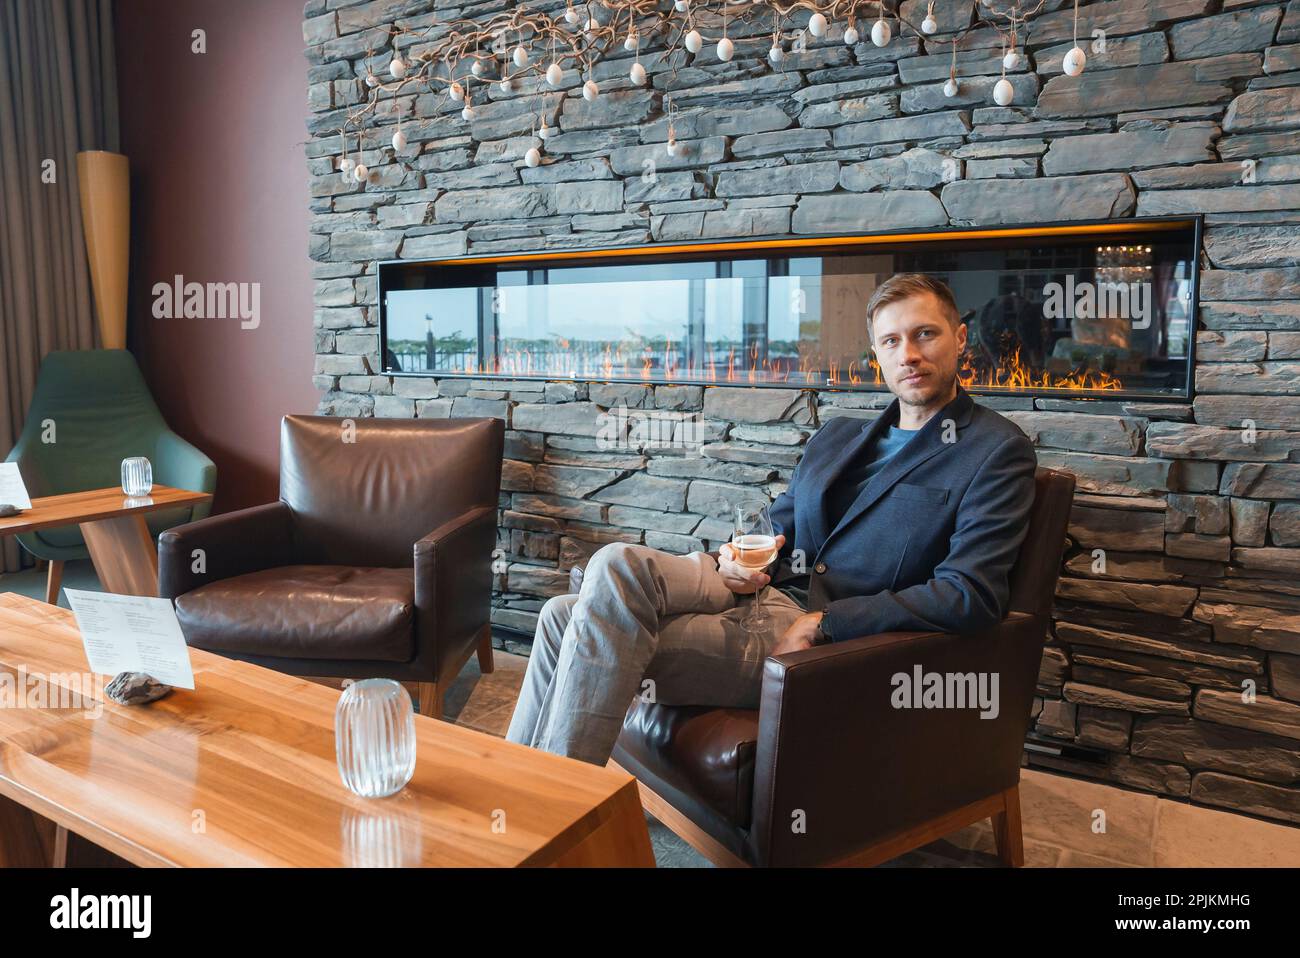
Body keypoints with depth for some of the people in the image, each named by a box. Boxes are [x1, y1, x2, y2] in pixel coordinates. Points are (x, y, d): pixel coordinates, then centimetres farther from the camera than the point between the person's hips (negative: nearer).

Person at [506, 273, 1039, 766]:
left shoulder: (998, 451, 0)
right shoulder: (835, 437, 21)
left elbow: (970, 596, -13)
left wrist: (823, 623, -16)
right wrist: (739, 558, -2)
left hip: (831, 639, -7)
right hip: (764, 590, 7)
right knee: (566, 616, -12)